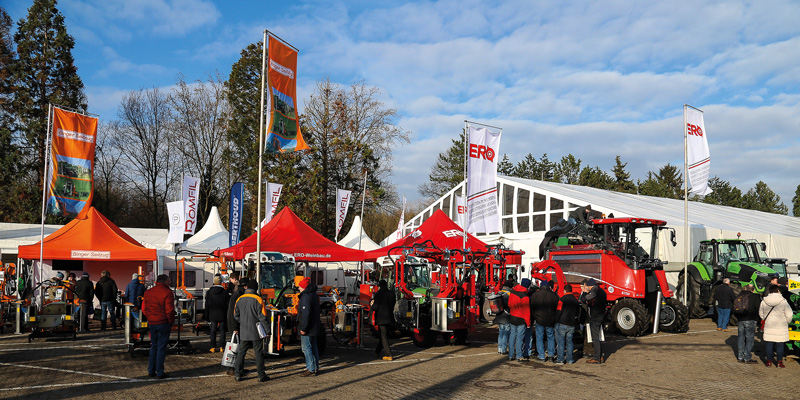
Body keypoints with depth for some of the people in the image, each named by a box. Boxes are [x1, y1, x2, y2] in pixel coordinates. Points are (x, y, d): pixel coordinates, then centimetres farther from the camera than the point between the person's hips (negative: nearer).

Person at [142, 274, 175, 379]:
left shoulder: (148, 292, 10)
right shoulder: (167, 292, -12)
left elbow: (144, 309, 11)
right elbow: (169, 310, -16)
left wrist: (150, 319, 15)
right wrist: (171, 321, -2)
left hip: (152, 323, 6)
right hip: (164, 323, -6)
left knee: (153, 346, 17)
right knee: (161, 347, 0)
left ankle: (151, 371, 19)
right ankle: (160, 372, 4)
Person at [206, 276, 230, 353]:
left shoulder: (209, 292, -1)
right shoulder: (225, 292, -5)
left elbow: (207, 305, 3)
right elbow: (227, 304, -2)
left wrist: (207, 316, 9)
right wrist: (228, 316, 6)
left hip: (212, 315, 1)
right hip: (222, 315, -1)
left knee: (213, 331, 7)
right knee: (222, 331, 6)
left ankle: (213, 347, 6)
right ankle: (221, 346, 7)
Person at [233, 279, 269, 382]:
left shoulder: (239, 299, 3)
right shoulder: (258, 299, -10)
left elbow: (236, 315, 9)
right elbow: (262, 316, -12)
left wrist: (236, 328, 22)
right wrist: (267, 329, -6)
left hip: (243, 332, 3)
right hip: (256, 332, -3)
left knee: (241, 352, 11)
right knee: (259, 353, 3)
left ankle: (238, 374, 11)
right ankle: (261, 375, 6)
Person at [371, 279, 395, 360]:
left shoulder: (377, 294, -12)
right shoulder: (391, 294, 2)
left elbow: (374, 307, -13)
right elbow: (392, 306, 9)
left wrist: (371, 304, 7)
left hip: (381, 318, -5)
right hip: (389, 317, 5)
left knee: (384, 336, 0)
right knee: (383, 335, 18)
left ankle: (388, 355, -5)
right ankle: (377, 352, 32)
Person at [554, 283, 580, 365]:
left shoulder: (562, 299, -11)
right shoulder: (576, 300, 8)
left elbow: (558, 311, -12)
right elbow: (577, 312, 17)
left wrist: (556, 320, -3)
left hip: (562, 324, -5)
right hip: (571, 324, 5)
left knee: (560, 342, 0)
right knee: (569, 341, 13)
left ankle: (560, 359, -1)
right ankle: (569, 359, 16)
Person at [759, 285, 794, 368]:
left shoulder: (764, 301, -2)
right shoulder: (783, 301, -12)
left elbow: (761, 313, 9)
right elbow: (789, 315, -8)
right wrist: (787, 322, 11)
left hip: (768, 327, 3)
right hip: (780, 327, -3)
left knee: (769, 345, 10)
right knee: (780, 345, 8)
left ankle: (769, 361, 16)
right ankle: (779, 362, 12)